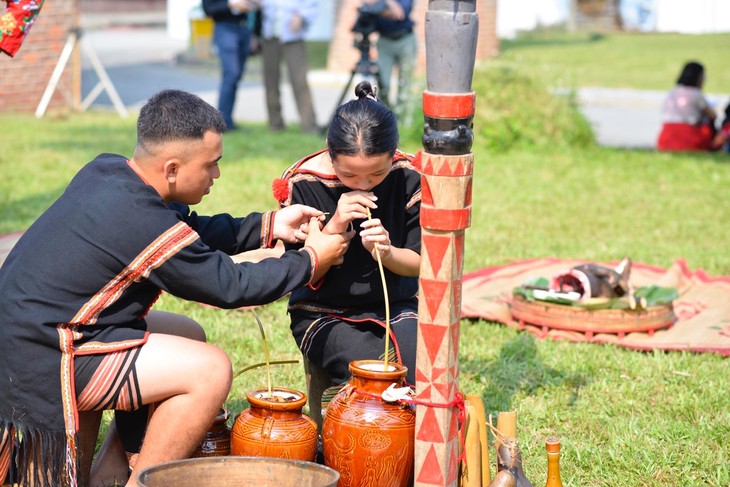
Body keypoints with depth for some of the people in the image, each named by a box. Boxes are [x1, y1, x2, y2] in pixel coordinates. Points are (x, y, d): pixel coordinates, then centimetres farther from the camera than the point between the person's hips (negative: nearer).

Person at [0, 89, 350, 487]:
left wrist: (270, 226, 9)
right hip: (44, 363, -10)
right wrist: (311, 261, 1)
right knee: (210, 369, -15)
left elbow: (192, 231, 17)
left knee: (188, 336, 20)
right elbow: (230, 286, -11)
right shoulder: (143, 224, -24)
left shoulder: (106, 170, 3)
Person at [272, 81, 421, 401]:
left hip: (395, 304, 2)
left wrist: (387, 253, -25)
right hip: (324, 314, -2)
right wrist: (333, 227, -28)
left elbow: (419, 263, -2)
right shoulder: (303, 184, -13)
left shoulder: (409, 178, -8)